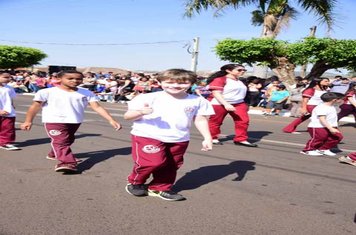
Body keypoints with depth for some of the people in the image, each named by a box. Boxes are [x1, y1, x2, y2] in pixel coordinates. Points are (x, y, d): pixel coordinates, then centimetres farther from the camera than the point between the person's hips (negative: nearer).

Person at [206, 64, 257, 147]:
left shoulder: (239, 81, 13)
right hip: (219, 104, -6)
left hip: (238, 103, 6)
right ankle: (212, 138, 23)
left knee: (243, 120, -8)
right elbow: (216, 93, -20)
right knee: (215, 121, 5)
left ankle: (241, 139, -1)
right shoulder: (219, 79, -13)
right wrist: (226, 104, -29)